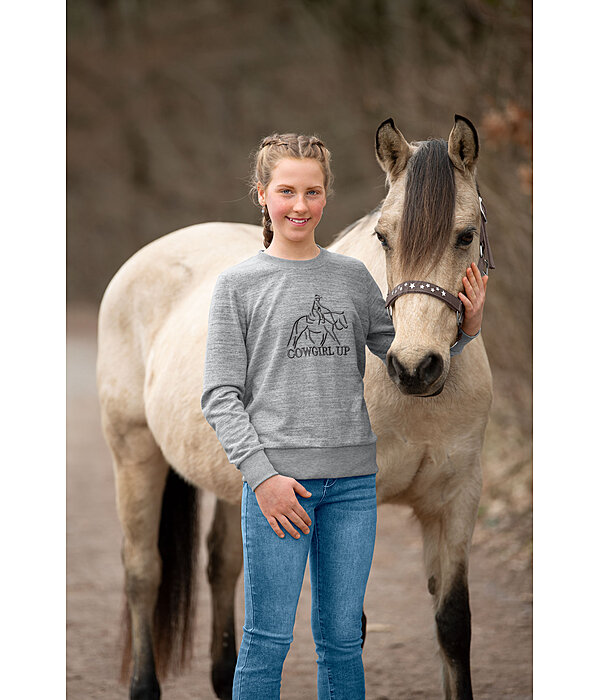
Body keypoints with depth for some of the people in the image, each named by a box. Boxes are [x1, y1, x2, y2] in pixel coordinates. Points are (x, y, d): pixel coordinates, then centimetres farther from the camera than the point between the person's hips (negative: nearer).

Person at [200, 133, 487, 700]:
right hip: (276, 477, -3)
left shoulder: (353, 277, 11)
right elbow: (221, 397, -2)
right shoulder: (237, 284, 2)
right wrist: (261, 474, -13)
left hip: (352, 481, 3)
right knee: (268, 638, -2)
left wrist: (465, 328, -1)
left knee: (342, 637, 9)